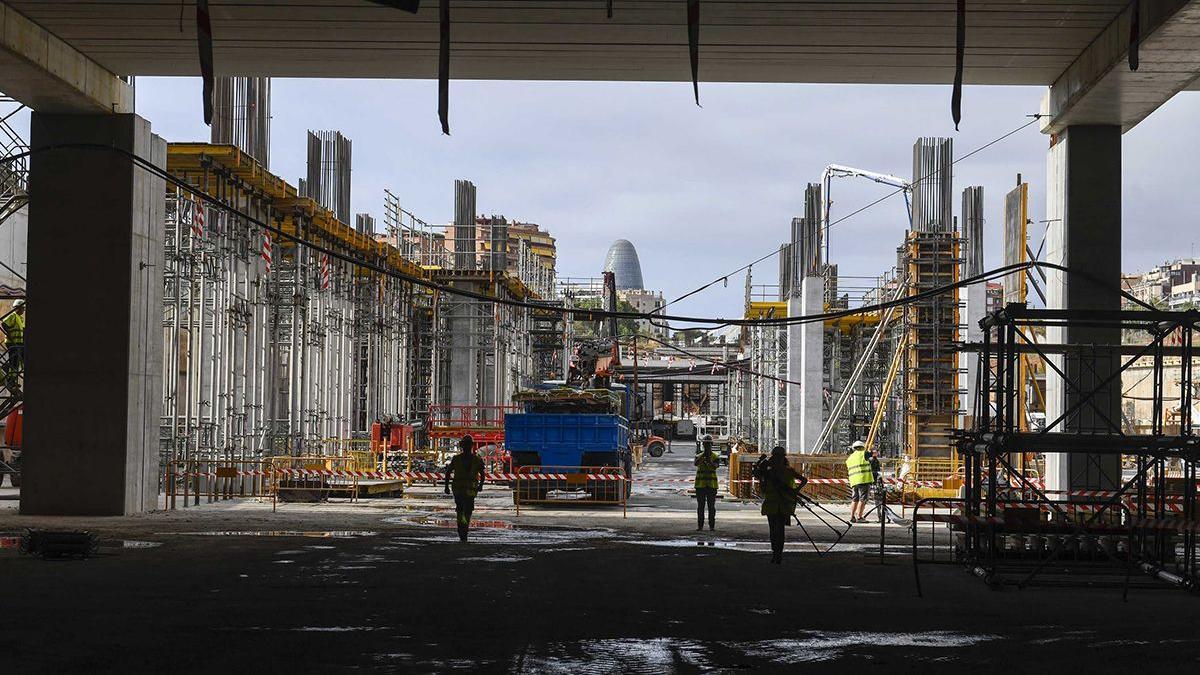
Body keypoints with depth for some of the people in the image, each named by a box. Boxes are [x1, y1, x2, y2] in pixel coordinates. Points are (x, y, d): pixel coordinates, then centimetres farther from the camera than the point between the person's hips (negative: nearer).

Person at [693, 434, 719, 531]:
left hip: (711, 484, -1)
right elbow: (695, 463, -15)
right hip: (700, 484, 1)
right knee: (700, 506, 3)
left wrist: (710, 462, -36)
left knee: (711, 506, 1)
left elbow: (716, 466, -15)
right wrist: (702, 455, -30)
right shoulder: (699, 456, 7)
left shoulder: (715, 456, 3)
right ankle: (700, 525, 7)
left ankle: (712, 525, 5)